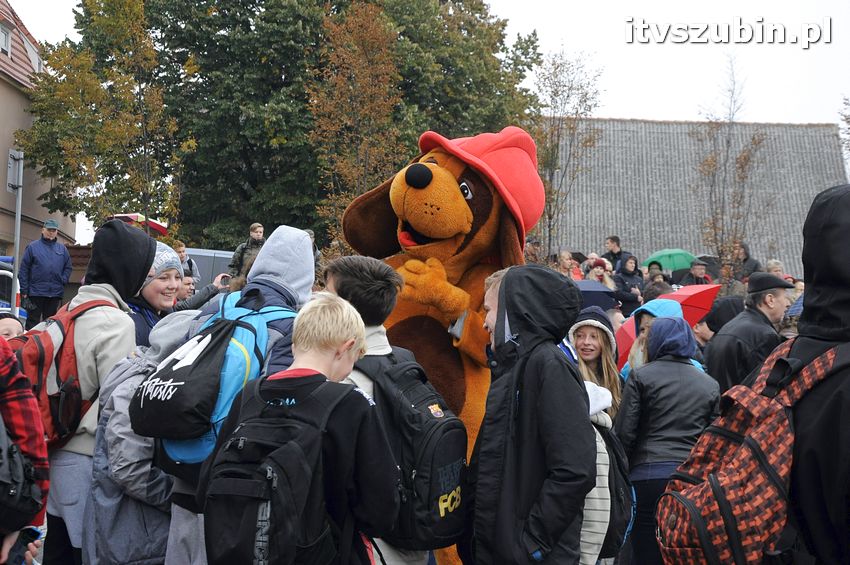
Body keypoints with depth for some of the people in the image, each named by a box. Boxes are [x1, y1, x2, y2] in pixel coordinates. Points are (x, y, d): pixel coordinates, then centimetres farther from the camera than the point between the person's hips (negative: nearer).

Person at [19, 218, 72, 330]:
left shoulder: (62, 249, 12)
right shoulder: (33, 247, 1)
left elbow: (68, 267, 15)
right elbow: (23, 270, -1)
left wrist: (63, 281, -4)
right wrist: (24, 291, -7)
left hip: (55, 294, 3)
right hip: (35, 292, -3)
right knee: (32, 322, -1)